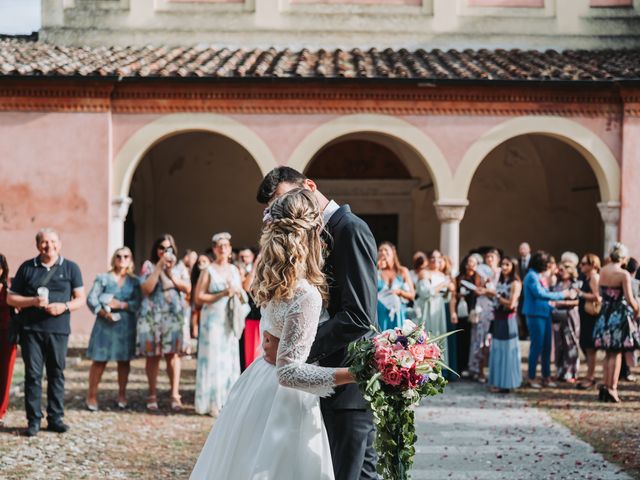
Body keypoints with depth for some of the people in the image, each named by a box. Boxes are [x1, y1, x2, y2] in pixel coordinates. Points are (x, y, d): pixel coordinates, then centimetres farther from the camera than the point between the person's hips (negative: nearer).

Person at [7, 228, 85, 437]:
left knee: (56, 374, 4)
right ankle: (33, 420, 3)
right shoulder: (27, 268, 8)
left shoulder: (70, 268, 8)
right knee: (33, 374, -2)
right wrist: (33, 301, -10)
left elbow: (80, 299, 7)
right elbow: (11, 298, 8)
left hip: (58, 329, 0)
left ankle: (55, 418, 12)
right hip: (31, 329, 0)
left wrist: (64, 306, -13)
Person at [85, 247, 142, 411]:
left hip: (126, 324, 3)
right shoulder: (103, 278, 3)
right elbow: (91, 299, -4)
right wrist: (103, 313, -17)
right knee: (100, 359, -3)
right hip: (105, 323, -2)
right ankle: (92, 395, 2)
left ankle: (122, 395, 18)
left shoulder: (134, 281, 9)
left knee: (124, 360, 7)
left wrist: (121, 305, -14)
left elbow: (138, 303, -1)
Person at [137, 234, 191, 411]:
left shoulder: (179, 268, 13)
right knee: (152, 355, 1)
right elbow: (146, 288, -8)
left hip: (174, 315, 1)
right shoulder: (149, 266, 7)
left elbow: (187, 288, -1)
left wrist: (170, 273, -8)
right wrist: (159, 267, -9)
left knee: (172, 354, -6)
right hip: (152, 315, -1)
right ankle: (152, 395, 7)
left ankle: (175, 394, -6)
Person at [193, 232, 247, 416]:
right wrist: (222, 294, -16)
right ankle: (213, 403, -3)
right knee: (213, 359, -6)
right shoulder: (208, 271, -2)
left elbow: (243, 296, 20)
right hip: (212, 320, -5)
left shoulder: (235, 270, 13)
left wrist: (238, 292, -3)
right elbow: (199, 297, -8)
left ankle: (227, 400, 9)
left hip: (230, 320, 5)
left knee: (230, 359, 4)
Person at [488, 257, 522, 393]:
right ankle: (497, 383, 16)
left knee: (507, 350, -2)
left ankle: (506, 384, 2)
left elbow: (511, 304, -15)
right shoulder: (500, 282, 13)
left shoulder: (515, 283, -8)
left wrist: (496, 295, -8)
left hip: (508, 320, -7)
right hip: (497, 318, 7)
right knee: (496, 351, 10)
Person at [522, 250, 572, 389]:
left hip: (545, 314, 9)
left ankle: (546, 377, 15)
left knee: (547, 346, 9)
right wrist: (561, 295, -14)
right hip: (535, 315, -9)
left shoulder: (539, 276, 16)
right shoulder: (532, 276, -12)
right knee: (537, 346, -5)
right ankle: (531, 378, 3)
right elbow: (540, 294, -19)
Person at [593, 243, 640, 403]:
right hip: (620, 316, -6)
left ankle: (606, 385, 15)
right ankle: (612, 388, -2)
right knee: (617, 354, 0)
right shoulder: (623, 274, -15)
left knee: (609, 353, 15)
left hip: (605, 315, 6)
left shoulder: (603, 271, 4)